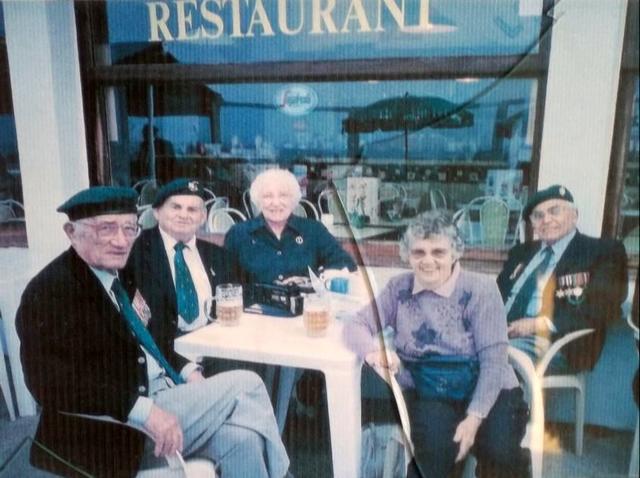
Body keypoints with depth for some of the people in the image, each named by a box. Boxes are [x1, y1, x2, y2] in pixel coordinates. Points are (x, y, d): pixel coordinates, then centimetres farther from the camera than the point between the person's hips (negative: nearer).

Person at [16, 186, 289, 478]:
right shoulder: (50, 291, -13)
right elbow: (54, 382, -23)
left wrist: (188, 373, 3)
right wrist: (144, 410, -29)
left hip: (167, 397, 7)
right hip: (116, 429, -7)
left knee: (240, 437, -17)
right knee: (244, 385, -14)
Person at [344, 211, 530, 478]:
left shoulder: (480, 289, -9)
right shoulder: (398, 288, 0)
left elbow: (494, 360, -11)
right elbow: (356, 326, -2)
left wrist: (473, 418, -20)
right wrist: (374, 351, -25)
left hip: (487, 392, 0)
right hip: (428, 394, 1)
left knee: (500, 455, -25)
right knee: (434, 452, -27)